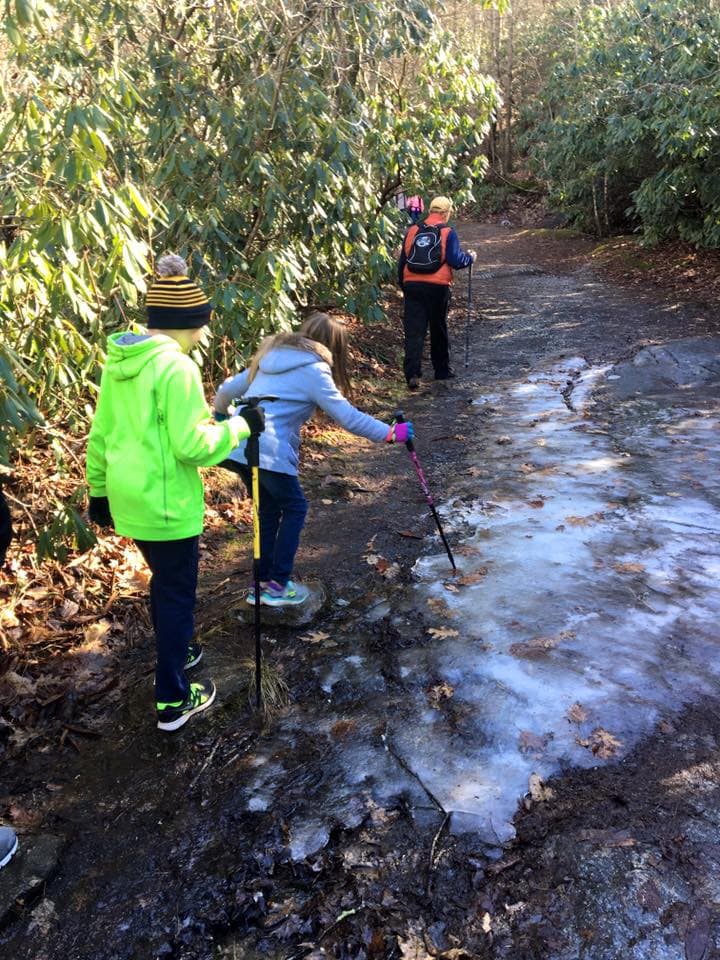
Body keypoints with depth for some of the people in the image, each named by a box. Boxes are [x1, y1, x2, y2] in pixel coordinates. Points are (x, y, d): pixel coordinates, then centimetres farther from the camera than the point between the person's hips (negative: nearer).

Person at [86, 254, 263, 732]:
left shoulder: (119, 361, 5)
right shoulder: (176, 366, -20)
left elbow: (100, 434, 11)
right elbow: (193, 447, -22)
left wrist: (99, 490, 20)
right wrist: (240, 425, -9)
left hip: (129, 497, 8)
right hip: (166, 504, -8)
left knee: (165, 581, 27)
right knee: (177, 593, 7)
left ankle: (175, 653, 47)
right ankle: (174, 701, 18)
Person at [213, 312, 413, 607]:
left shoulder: (270, 357, 23)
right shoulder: (314, 370, 1)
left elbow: (226, 390, 28)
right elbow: (348, 417, -4)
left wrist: (221, 415, 48)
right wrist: (390, 433, 5)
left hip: (237, 445, 7)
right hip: (268, 451, -7)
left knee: (269, 509, 21)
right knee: (294, 508, 12)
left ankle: (262, 583, 27)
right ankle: (278, 585, 13)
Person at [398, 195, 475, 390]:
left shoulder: (412, 231, 9)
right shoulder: (448, 233, -1)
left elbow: (402, 262, 12)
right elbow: (456, 261, -10)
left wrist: (403, 285, 23)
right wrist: (470, 257, 11)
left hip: (412, 286, 2)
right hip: (437, 288, -2)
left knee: (414, 332, -1)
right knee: (439, 330, 14)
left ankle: (412, 373, -15)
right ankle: (442, 370, 26)